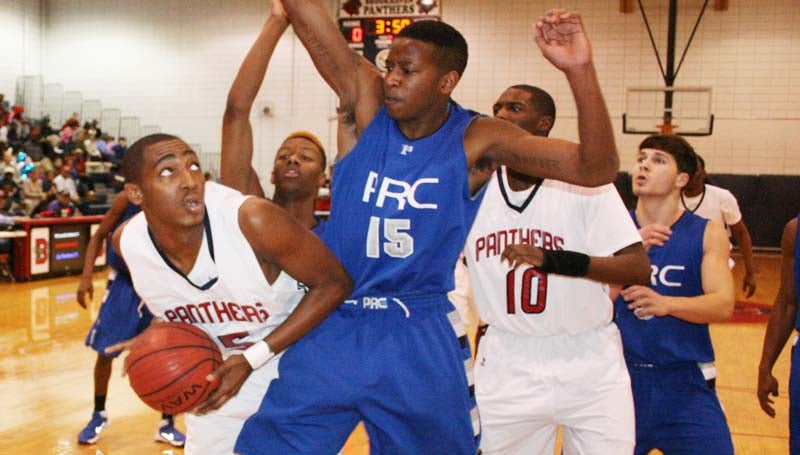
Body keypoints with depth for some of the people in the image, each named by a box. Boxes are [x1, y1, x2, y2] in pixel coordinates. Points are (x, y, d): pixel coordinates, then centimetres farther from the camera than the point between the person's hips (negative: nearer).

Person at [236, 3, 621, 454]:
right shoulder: (365, 101, -5)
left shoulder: (476, 141, -8)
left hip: (423, 337, 0)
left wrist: (580, 71, -28)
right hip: (333, 325, 1)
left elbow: (597, 168, -15)